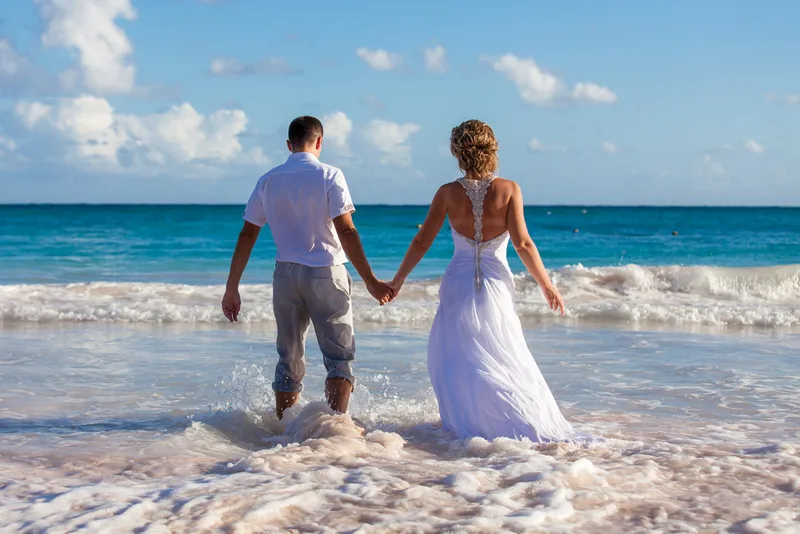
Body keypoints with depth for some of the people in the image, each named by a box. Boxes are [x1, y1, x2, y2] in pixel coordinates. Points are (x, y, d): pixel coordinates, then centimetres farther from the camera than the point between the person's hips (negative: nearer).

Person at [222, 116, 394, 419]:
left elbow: (247, 237, 6)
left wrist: (232, 289, 11)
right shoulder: (329, 176, -6)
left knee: (289, 360, 13)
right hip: (326, 273, -4)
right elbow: (346, 232, -14)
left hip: (286, 274, 4)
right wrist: (370, 281, -14)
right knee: (339, 356, 3)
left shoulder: (268, 181, 7)